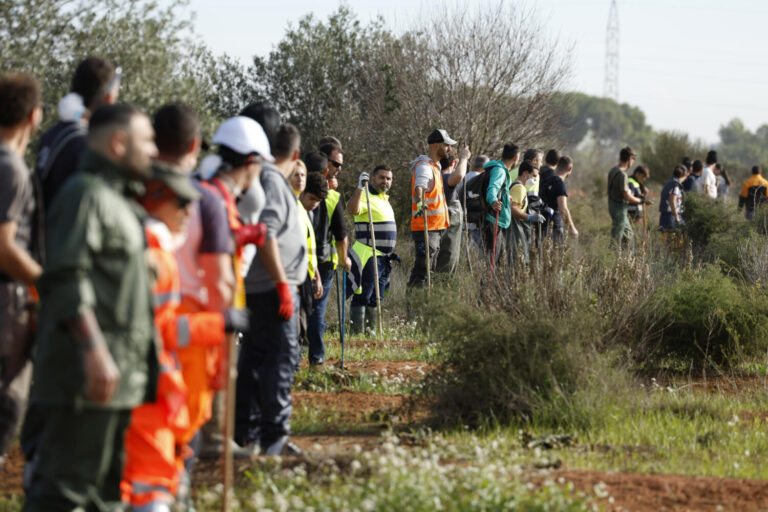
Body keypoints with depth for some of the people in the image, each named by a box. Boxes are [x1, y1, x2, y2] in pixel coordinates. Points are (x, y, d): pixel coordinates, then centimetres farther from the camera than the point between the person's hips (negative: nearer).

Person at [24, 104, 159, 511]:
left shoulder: (117, 200, 23)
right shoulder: (85, 194, -9)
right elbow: (67, 279, -21)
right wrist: (93, 349, -29)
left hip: (122, 377, 11)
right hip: (90, 372, -11)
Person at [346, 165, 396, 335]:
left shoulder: (384, 199, 20)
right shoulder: (367, 197, -11)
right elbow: (352, 209, -34)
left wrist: (390, 252, 28)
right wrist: (360, 187, -36)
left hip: (383, 257, 10)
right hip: (367, 256, -10)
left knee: (376, 299, 12)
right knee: (362, 296, -10)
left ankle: (371, 331, 18)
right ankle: (357, 332, -11)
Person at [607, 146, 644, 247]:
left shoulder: (613, 171, 9)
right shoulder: (621, 174, -21)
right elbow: (627, 196, -22)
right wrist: (640, 201, -7)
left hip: (613, 206, 10)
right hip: (619, 208, -10)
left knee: (628, 233, 19)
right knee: (616, 238, -4)